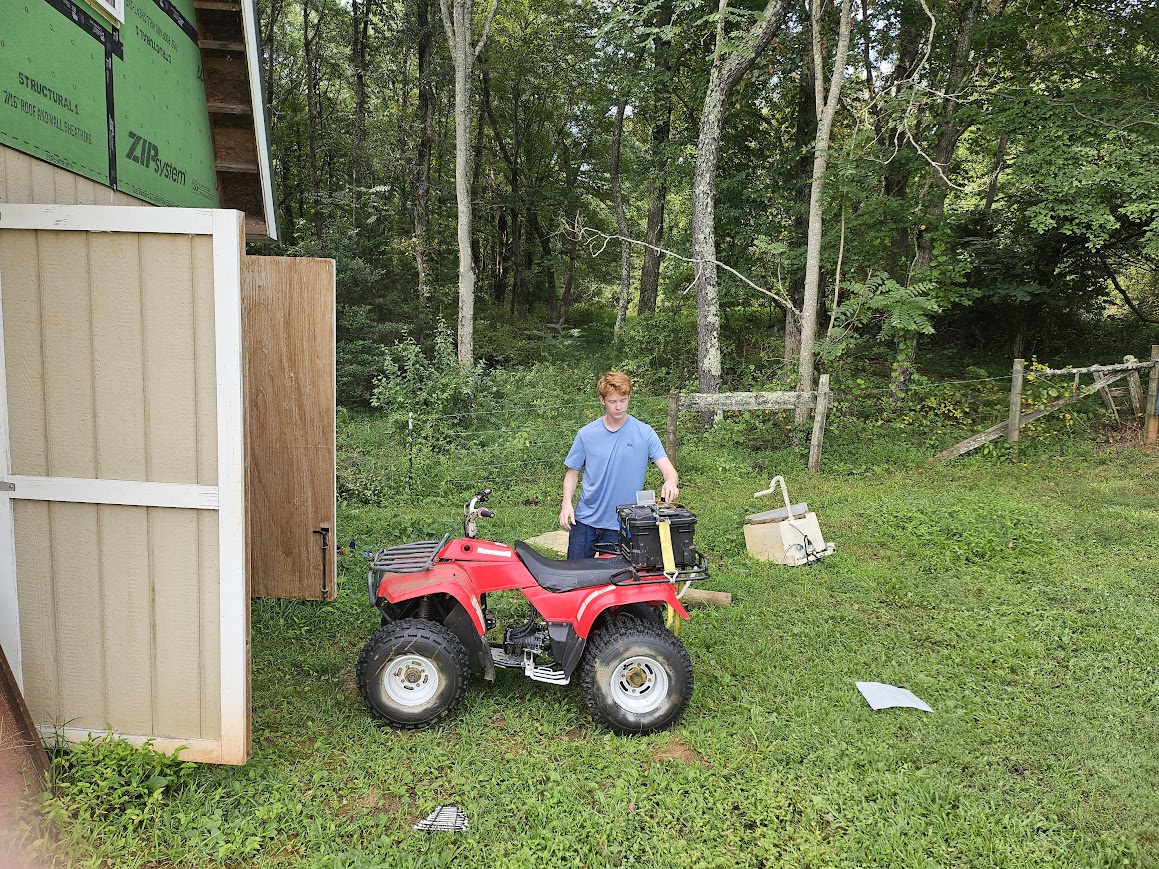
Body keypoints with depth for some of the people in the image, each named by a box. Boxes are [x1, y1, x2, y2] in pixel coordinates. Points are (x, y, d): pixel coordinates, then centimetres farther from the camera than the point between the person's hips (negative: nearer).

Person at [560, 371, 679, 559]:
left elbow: (668, 469, -9)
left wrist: (670, 483, -32)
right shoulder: (586, 434, 0)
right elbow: (573, 472, 7)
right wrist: (567, 503, -9)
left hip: (622, 524, -1)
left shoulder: (645, 433, -4)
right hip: (585, 521, 1)